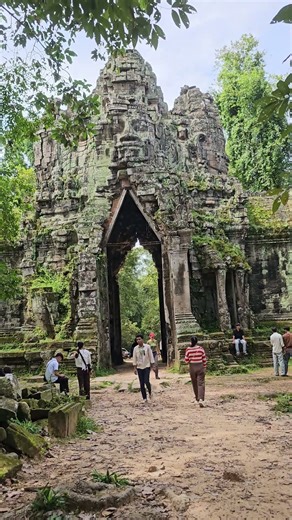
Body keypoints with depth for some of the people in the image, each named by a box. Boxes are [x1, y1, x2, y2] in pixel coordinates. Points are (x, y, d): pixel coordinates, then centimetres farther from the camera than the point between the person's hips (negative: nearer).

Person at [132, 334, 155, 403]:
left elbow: (151, 356, -1)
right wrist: (135, 368, 1)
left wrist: (153, 365, -2)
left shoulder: (147, 347, -5)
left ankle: (150, 392, 15)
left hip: (147, 366, -2)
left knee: (146, 381, -14)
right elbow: (134, 358, 4)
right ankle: (144, 398, 12)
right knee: (141, 384, 2)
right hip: (139, 367, 2)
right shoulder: (135, 348, 0)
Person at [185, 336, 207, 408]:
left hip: (192, 367, 1)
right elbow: (204, 359, -2)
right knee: (201, 383, -2)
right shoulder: (201, 348, -6)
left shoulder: (188, 349, -7)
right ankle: (201, 399, -18)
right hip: (200, 367, -1)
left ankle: (198, 399, 27)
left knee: (195, 384, 16)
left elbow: (186, 360, -3)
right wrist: (204, 367, 10)